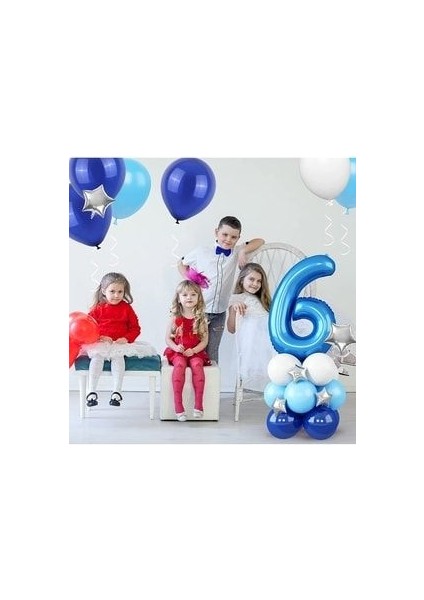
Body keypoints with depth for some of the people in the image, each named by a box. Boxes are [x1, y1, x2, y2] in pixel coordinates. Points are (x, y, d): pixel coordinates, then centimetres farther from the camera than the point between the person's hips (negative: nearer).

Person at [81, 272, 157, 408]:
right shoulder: (97, 308, 7)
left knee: (118, 356, -31)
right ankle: (92, 392, -28)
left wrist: (126, 338, -11)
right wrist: (100, 337, -13)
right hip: (100, 343, 1)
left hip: (120, 343, 0)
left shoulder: (127, 308, 8)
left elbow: (135, 328, 9)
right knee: (97, 356, -29)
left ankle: (117, 392, -30)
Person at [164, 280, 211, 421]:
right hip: (177, 352, 0)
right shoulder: (175, 318, 4)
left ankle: (198, 404, -31)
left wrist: (193, 350, -15)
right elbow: (168, 338, 4)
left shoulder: (201, 319, 5)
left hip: (196, 352, 1)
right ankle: (178, 405, -34)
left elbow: (204, 340, 2)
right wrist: (176, 347, -16)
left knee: (197, 364, -31)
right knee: (180, 364, -32)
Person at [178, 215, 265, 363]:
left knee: (212, 352, 9)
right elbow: (181, 264, 12)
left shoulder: (236, 252, 4)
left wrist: (243, 251, -9)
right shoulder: (201, 252, -3)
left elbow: (260, 241, 7)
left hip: (219, 313, 3)